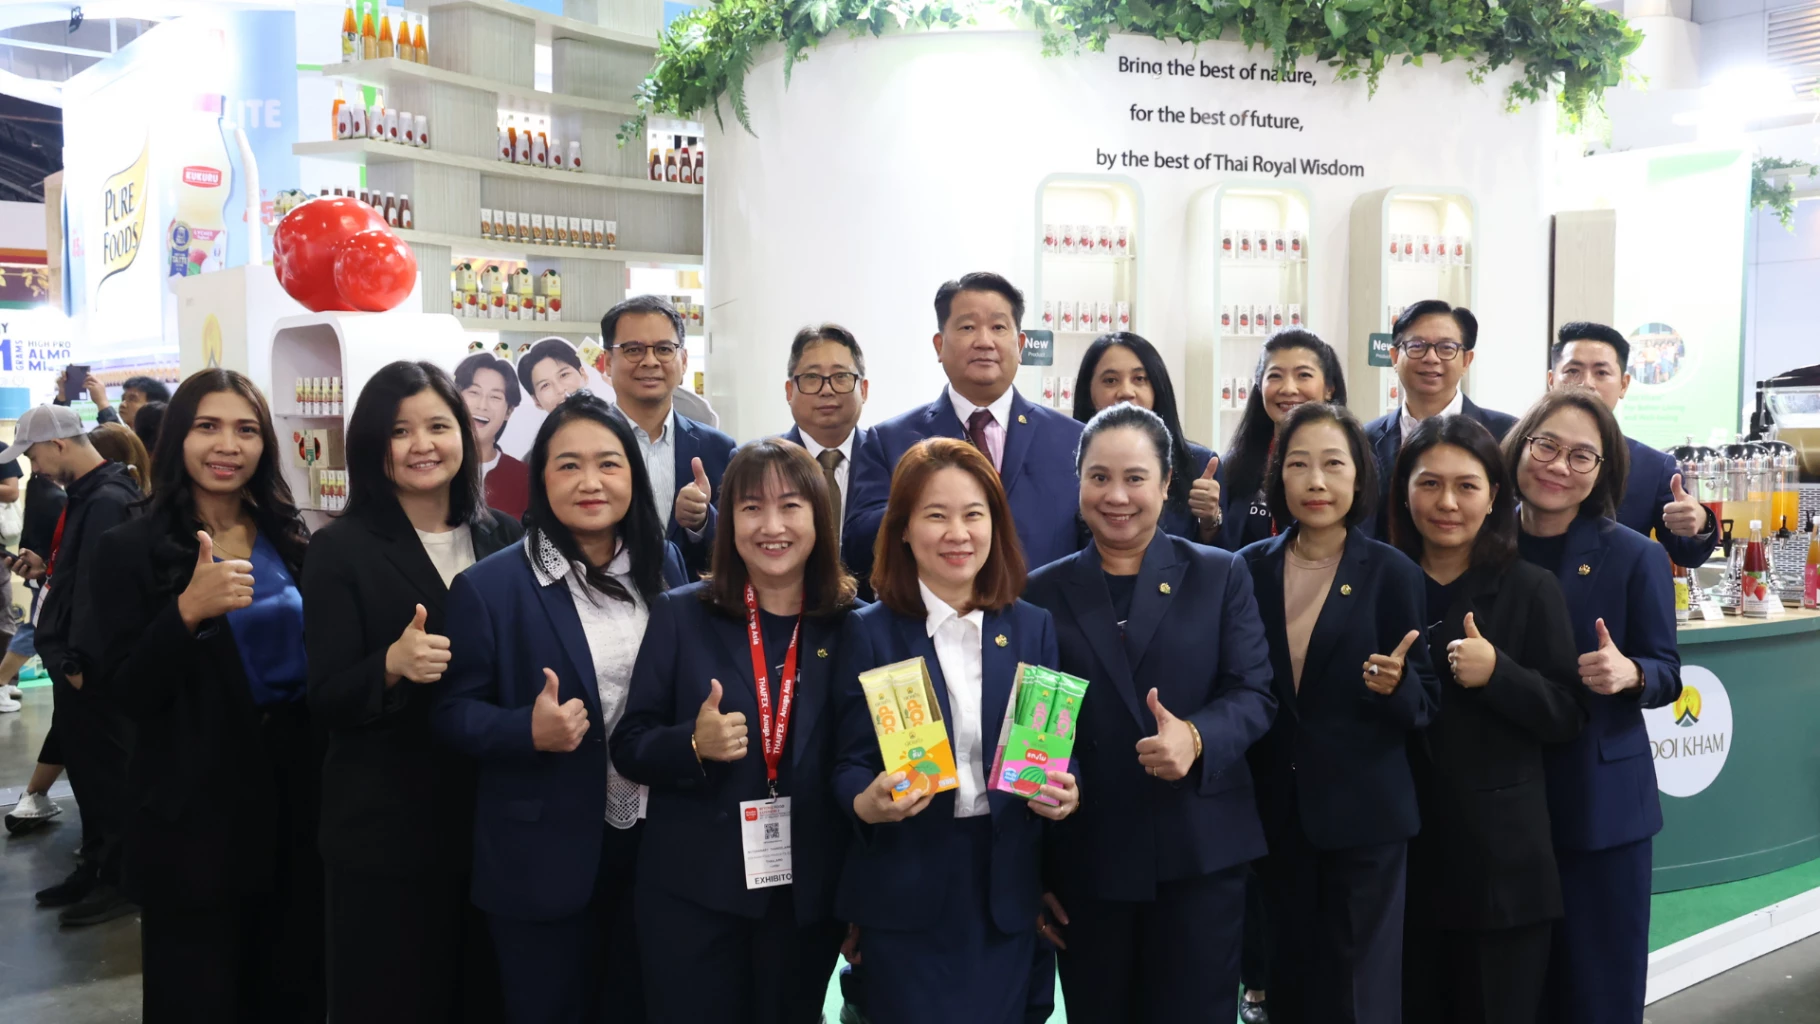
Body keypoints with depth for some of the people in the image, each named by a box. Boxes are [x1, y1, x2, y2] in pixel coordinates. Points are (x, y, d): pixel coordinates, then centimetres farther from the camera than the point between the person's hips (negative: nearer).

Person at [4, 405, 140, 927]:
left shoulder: (108, 500, -20)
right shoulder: (88, 494, 13)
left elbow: (100, 584, -24)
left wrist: (80, 660, -21)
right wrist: (46, 566, 8)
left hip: (94, 666, -10)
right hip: (77, 658, 10)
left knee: (106, 771, -1)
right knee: (86, 767, 17)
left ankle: (123, 879, 10)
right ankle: (96, 867, 28)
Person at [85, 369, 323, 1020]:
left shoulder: (293, 541, 5)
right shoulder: (133, 550, -6)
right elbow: (125, 693, -13)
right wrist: (188, 611, -28)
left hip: (299, 785, 4)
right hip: (196, 808, -3)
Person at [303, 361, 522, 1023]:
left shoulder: (504, 538, 5)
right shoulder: (341, 549, -4)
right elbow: (326, 703, -9)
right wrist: (393, 665, -27)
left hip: (497, 819, 3)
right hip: (386, 829, -3)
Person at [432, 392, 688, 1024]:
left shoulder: (663, 565, 3)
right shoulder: (489, 586, -11)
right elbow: (451, 713, -9)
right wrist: (528, 730, -26)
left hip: (654, 843, 4)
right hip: (544, 858, -4)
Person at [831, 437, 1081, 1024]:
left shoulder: (1033, 628, 5)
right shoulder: (869, 632, -3)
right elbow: (848, 764, -3)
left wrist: (1063, 793, -12)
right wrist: (867, 802, -24)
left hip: (1007, 885, 3)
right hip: (904, 890, -2)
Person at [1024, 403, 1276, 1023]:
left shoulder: (1220, 576, 4)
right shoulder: (1044, 592, 5)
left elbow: (1254, 694, -2)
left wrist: (1197, 738, -24)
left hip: (1200, 852, -1)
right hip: (1085, 856, 1)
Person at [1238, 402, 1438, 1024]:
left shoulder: (1393, 573, -6)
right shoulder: (1251, 568, 1)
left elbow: (1426, 703, -6)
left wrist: (1395, 684, -25)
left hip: (1364, 813, -3)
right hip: (1275, 810, 3)